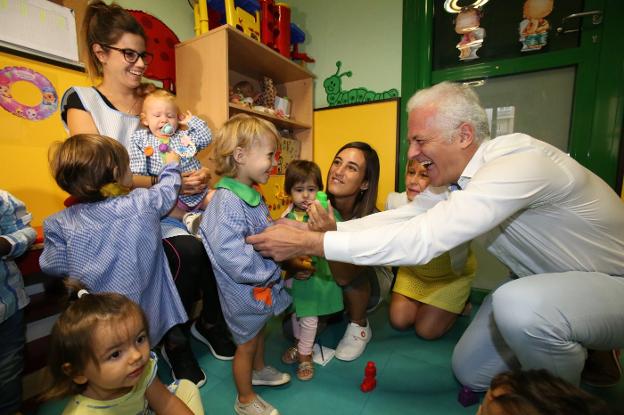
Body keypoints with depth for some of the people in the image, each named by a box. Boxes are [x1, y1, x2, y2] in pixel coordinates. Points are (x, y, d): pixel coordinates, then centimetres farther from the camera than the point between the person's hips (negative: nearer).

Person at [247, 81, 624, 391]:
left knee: (519, 305, -39)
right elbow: (403, 217, -10)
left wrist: (308, 242, -39)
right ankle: (576, 351, 28)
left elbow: (420, 240, -42)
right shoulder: (458, 174, -8)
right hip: (543, 281, 7)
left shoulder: (517, 163, -35)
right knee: (470, 373, 7)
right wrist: (333, 230, -20)